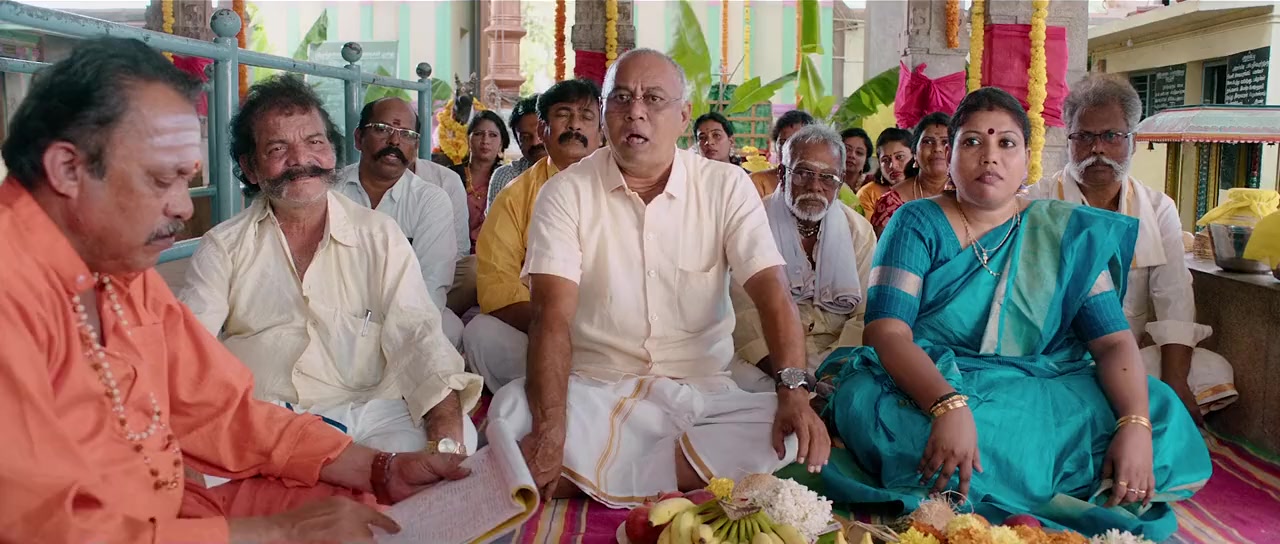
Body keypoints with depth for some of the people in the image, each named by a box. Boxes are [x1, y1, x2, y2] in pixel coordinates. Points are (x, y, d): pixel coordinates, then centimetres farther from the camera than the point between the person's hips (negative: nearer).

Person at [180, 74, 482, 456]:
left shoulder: (380, 235, 11)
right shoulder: (223, 247, 12)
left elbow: (416, 336, -1)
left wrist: (446, 434, -20)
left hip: (370, 408, 0)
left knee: (460, 435, -30)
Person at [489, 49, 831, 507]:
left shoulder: (726, 186, 1)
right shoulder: (567, 193, -3)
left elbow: (771, 293, -8)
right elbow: (553, 315, -14)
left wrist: (795, 393, -26)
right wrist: (550, 431, -29)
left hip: (701, 394, 2)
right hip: (595, 391, -2)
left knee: (789, 433, -27)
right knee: (511, 412, -30)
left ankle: (584, 478, -20)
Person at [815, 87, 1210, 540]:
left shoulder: (1067, 235, 8)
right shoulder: (917, 225, -1)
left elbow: (1114, 342, 0)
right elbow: (886, 332, -14)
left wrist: (1136, 425, -21)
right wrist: (950, 405, -33)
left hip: (1044, 396, 3)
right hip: (925, 388, -2)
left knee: (1161, 414, -21)